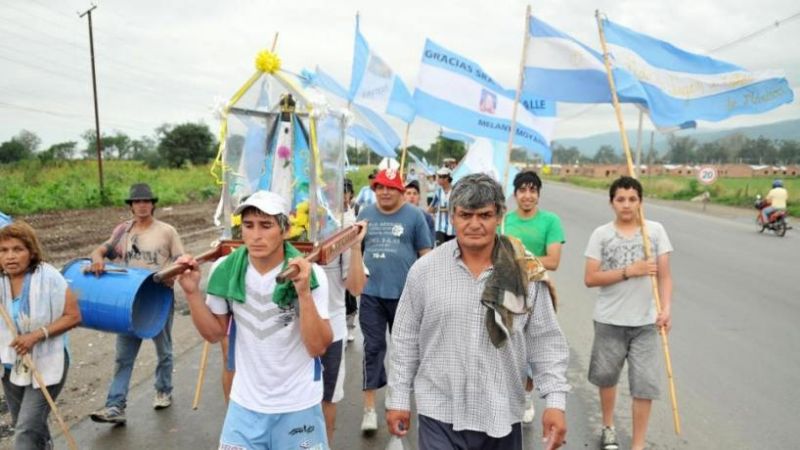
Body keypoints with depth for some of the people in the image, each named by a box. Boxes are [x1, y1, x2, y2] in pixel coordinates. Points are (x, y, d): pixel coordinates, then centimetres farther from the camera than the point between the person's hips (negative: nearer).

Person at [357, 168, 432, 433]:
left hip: (404, 292, -2)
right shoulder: (366, 214, 6)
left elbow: (425, 253, -1)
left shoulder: (414, 215, -3)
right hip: (371, 292, 2)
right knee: (373, 347, 3)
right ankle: (369, 408, 7)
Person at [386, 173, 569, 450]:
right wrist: (398, 399, 3)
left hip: (502, 418, 1)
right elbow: (405, 340, 2)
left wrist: (555, 401, -6)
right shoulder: (424, 270, -5)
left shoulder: (526, 273, -4)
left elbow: (545, 343, 0)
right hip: (439, 416, -1)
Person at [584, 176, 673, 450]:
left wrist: (666, 309, -15)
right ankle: (608, 427, 42)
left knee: (644, 383, 1)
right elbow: (590, 279, -8)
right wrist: (628, 271, -17)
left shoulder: (656, 231, -1)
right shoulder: (601, 234, -4)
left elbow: (664, 276, -1)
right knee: (606, 376, 17)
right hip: (609, 320, 0)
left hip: (645, 321, 0)